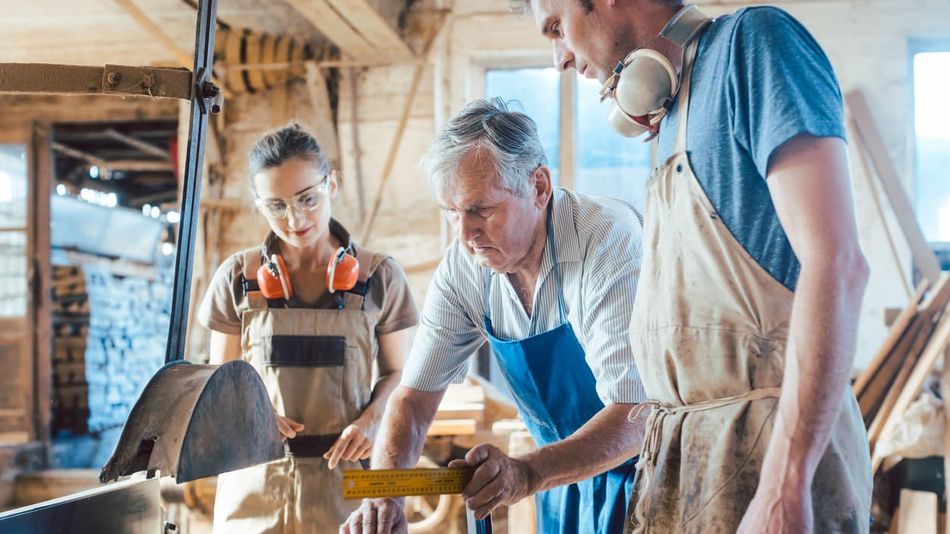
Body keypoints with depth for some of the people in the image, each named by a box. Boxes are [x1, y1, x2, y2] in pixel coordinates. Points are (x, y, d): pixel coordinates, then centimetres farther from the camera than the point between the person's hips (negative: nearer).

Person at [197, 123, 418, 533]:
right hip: (256, 478, 1)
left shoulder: (379, 276, -1)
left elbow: (395, 372, 7)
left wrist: (371, 419, -12)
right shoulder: (238, 279, 1)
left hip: (345, 473, -1)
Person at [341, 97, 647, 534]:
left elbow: (636, 414, -33)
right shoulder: (463, 268, -11)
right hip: (567, 475, 5)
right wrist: (383, 497, -26)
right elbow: (415, 396, -8)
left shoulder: (610, 240, -28)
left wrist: (526, 474, -47)